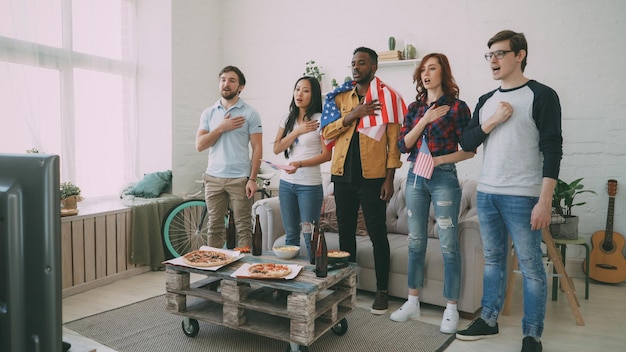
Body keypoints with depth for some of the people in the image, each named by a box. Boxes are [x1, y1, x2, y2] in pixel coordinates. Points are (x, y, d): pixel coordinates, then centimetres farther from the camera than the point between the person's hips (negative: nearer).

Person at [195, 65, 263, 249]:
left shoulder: (250, 113, 0)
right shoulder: (208, 113, 10)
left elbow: (257, 148, -3)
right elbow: (199, 145, 2)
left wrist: (252, 179, -10)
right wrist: (221, 128, -9)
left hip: (239, 179, -3)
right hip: (213, 178, 3)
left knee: (243, 227, 1)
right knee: (215, 227, 9)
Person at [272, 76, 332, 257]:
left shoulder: (320, 120, -7)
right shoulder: (288, 119, 10)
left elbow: (327, 154, -10)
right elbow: (277, 149, 3)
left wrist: (300, 164, -22)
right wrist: (297, 131, -8)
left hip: (310, 185, -5)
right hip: (286, 183, 5)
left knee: (310, 236, -2)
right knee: (290, 235, 14)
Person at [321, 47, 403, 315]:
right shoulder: (340, 97, 10)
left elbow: (394, 140, -4)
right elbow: (326, 133, 2)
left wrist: (389, 178, -9)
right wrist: (352, 115, -12)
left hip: (372, 176, -4)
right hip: (343, 174, 4)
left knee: (377, 233, 3)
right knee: (345, 231, 13)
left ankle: (382, 290, 15)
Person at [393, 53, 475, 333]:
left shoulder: (456, 107, -3)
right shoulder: (415, 107, 11)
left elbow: (470, 150, -4)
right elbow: (403, 144, 2)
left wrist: (439, 159, -16)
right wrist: (425, 120, -9)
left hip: (443, 178, -5)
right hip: (415, 177, 5)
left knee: (448, 244, 0)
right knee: (415, 242, 11)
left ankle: (451, 309, 14)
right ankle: (412, 302, 23)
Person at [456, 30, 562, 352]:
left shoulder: (541, 96, -4)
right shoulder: (486, 101, 14)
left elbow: (552, 150, -9)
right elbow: (466, 143, 8)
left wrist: (545, 200, -16)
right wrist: (492, 121, -8)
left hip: (522, 197, -5)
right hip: (486, 193, 6)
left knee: (530, 266, 2)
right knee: (493, 260, 14)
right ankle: (488, 320, 27)